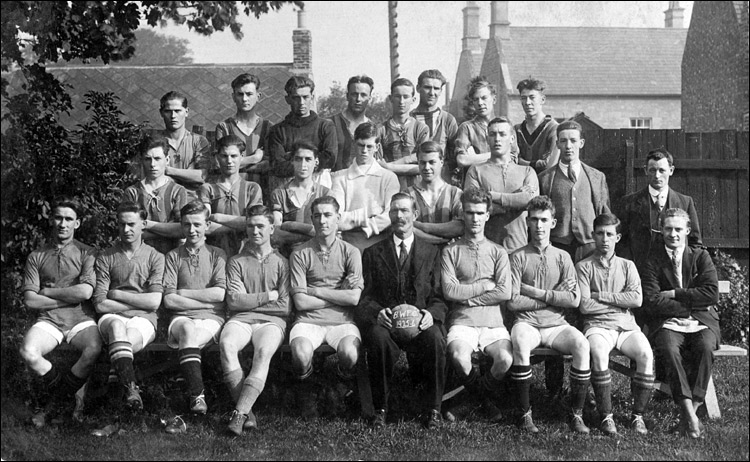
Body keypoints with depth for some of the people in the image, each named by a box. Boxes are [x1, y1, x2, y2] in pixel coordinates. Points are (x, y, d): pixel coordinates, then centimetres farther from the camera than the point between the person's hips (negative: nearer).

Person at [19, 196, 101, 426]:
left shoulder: (86, 253, 6)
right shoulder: (36, 257, 11)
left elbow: (85, 292, -9)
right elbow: (30, 301, 1)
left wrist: (47, 291, -2)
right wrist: (69, 297, -5)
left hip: (81, 319, -1)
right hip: (48, 320, 1)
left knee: (94, 349, -33)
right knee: (28, 353, -30)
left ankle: (50, 400, -8)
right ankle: (69, 397, -3)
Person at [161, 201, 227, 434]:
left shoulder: (217, 255, 15)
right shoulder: (173, 257, 16)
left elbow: (219, 294, -1)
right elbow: (169, 300, 3)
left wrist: (183, 293, 1)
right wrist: (206, 299, -4)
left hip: (211, 319, 0)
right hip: (181, 318, 0)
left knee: (190, 336, -34)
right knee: (187, 330, -35)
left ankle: (193, 397, -44)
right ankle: (198, 395, -47)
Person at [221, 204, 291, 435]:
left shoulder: (281, 263, 14)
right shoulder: (236, 262, 15)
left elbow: (285, 306, 3)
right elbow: (234, 301, 0)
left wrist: (250, 300, 3)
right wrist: (268, 296, 0)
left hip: (271, 321, -1)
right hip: (240, 319, 1)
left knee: (264, 350, -34)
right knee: (226, 344, -33)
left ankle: (239, 413, -39)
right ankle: (247, 411, -32)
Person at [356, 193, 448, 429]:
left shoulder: (432, 253, 17)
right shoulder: (373, 253, 18)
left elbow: (439, 297, 10)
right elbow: (365, 297, 10)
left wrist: (431, 314, -13)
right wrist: (377, 312, -13)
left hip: (420, 322, 0)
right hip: (384, 321, 0)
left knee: (435, 338, -34)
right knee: (378, 338, -36)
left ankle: (432, 410, -17)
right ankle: (380, 409, -19)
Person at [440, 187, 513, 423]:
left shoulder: (498, 252, 13)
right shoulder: (451, 251, 10)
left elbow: (505, 293, -1)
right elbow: (450, 291, -4)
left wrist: (467, 297, -3)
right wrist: (486, 284, -1)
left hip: (493, 322, 1)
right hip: (462, 321, -1)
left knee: (505, 359, -29)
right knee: (459, 356, -33)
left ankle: (485, 392, 7)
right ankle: (483, 396, 1)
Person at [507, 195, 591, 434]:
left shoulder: (562, 257, 10)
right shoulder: (518, 257, 3)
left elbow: (574, 300, -1)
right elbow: (513, 302, -7)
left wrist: (537, 292, -7)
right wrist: (555, 297, -4)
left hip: (556, 325, 2)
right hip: (527, 323, -2)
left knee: (582, 344, -28)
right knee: (520, 343, -36)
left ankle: (577, 414, -17)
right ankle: (525, 414, -23)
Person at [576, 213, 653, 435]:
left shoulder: (627, 266, 16)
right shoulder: (584, 267, 8)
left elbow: (637, 299, 0)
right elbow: (584, 305, -4)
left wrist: (601, 296, -4)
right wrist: (620, 303, -2)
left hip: (626, 325, 2)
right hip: (597, 325, -2)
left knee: (646, 354, -28)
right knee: (598, 353, -36)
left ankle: (638, 415, -16)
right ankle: (606, 416, -25)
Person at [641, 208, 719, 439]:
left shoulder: (701, 257, 11)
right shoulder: (653, 260, 7)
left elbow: (712, 294, -3)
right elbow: (651, 301, -5)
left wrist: (675, 294, -6)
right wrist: (691, 304, -7)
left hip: (701, 323, 1)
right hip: (667, 324, -1)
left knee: (706, 348, -32)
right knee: (669, 349, -34)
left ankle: (690, 412, -29)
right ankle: (689, 412, -35)